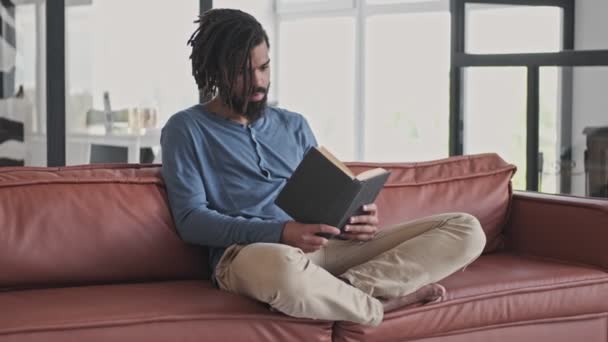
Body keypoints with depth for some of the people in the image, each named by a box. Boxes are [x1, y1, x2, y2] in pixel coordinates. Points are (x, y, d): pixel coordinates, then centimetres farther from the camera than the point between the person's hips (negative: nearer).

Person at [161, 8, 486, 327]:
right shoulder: (186, 129, 6)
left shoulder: (294, 125, 23)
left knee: (466, 230, -8)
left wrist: (356, 219, -6)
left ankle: (348, 288, -26)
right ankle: (380, 303, -17)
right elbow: (190, 220, -5)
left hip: (325, 247, 6)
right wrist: (280, 232, -20)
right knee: (283, 266, -46)